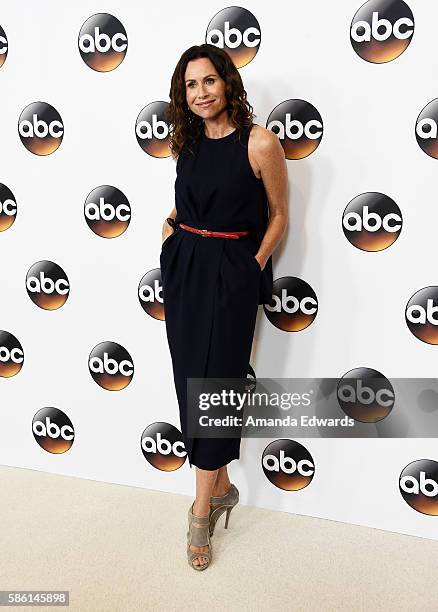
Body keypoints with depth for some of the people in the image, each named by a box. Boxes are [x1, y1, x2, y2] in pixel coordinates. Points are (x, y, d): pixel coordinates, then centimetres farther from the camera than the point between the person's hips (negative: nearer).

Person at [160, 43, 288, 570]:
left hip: (231, 273, -5)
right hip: (182, 269, 6)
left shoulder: (260, 143, -8)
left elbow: (278, 215, -1)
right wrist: (172, 225, 5)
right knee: (190, 380, 9)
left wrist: (252, 266, -9)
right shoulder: (187, 142, 9)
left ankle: (201, 512, 12)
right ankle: (221, 486, 28)